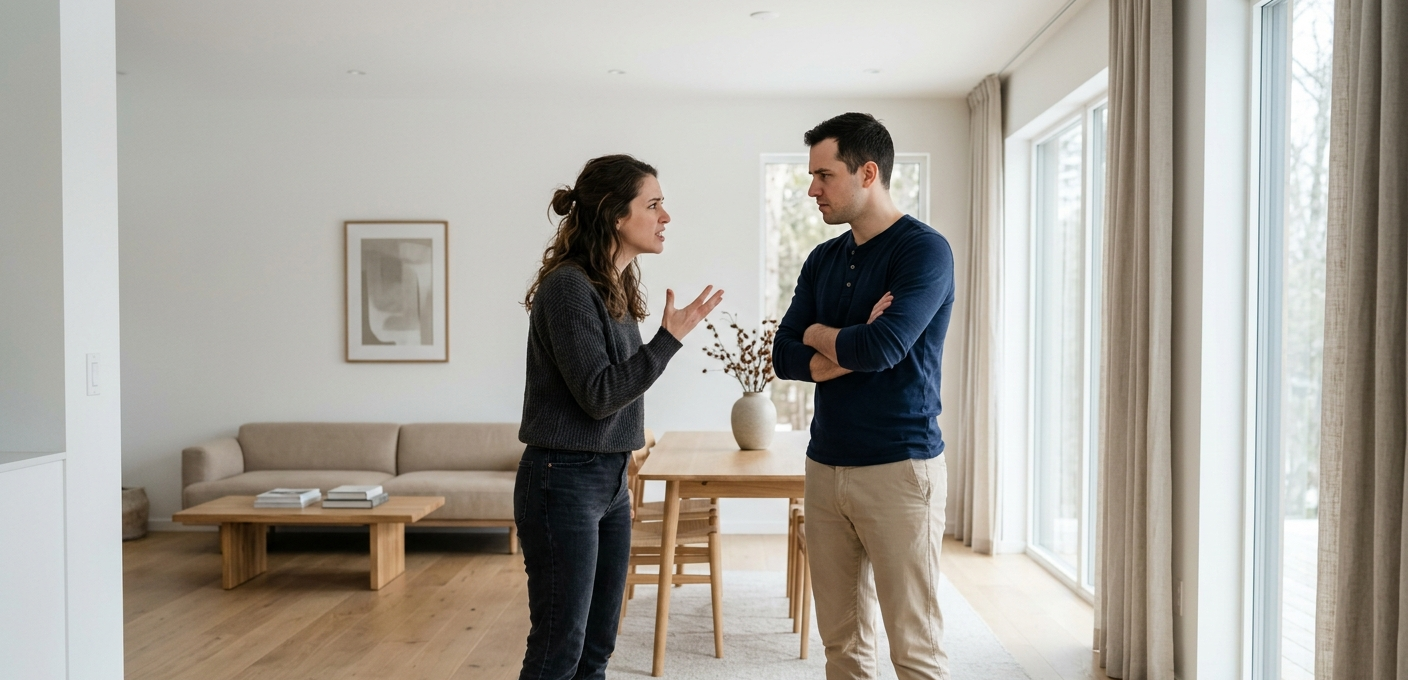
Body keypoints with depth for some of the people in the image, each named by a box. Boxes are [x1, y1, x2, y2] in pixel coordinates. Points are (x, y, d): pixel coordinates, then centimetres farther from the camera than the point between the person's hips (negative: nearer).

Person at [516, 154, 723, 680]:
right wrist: (669, 338, -19)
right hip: (564, 482, -9)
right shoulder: (568, 286, -16)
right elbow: (597, 393, -19)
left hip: (611, 480, 9)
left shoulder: (618, 286, 11)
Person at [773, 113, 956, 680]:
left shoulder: (924, 250, -8)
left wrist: (818, 334, -2)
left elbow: (883, 346, -21)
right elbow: (783, 356, 5)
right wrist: (852, 351, -11)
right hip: (826, 466, 6)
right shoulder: (823, 260, 12)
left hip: (899, 468, -6)